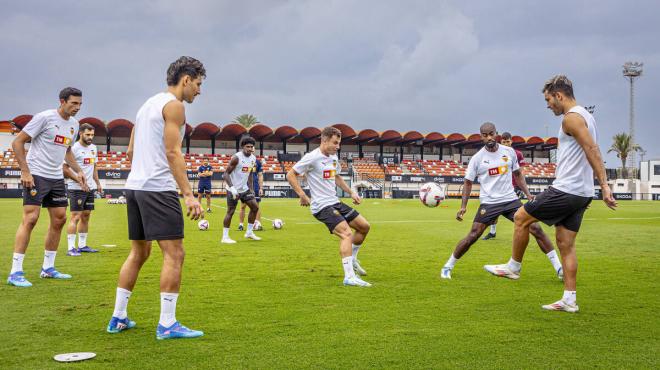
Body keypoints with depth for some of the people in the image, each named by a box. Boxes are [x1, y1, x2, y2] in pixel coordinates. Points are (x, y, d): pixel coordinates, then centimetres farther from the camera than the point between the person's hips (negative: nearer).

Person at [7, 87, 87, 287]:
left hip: (56, 178, 8)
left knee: (59, 220, 8)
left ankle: (48, 268, 20)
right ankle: (15, 273, -10)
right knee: (30, 219, -13)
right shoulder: (44, 117, -13)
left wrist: (78, 171, 13)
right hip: (36, 175, -8)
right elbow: (17, 142, -12)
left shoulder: (74, 124, 10)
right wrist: (25, 172, -18)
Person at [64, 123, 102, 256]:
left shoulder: (93, 148, 13)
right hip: (77, 188, -8)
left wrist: (98, 183, 17)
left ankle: (82, 245, 18)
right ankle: (71, 248, -8)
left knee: (86, 216, 10)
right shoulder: (73, 148, -11)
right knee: (76, 217, -9)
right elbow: (65, 169, -14)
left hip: (90, 188, 8)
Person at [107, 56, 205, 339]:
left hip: (134, 186, 10)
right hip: (159, 188, -9)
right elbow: (172, 152, -17)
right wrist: (188, 194, -20)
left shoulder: (148, 104, 21)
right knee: (174, 254, -6)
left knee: (138, 253, 16)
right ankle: (167, 324, -7)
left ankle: (118, 318, 20)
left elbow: (130, 151, 22)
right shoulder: (174, 105, -7)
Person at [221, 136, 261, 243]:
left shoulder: (253, 159, 5)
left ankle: (249, 232, 18)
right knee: (231, 211, -6)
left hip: (244, 188, 8)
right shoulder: (236, 158, -18)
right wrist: (232, 187, -29)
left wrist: (251, 189, 9)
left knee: (255, 207, 6)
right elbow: (226, 174, -17)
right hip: (234, 189, -7)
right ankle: (225, 237, 2)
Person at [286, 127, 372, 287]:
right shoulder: (312, 157, -14)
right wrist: (302, 195, -15)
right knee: (347, 233, -23)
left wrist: (351, 193, 20)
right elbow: (290, 175, -11)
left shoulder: (333, 158, 12)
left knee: (364, 226, 11)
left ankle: (351, 259, 29)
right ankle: (349, 277, -23)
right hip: (322, 206, -9)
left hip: (335, 202, 9)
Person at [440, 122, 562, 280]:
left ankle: (559, 268, 4)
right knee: (472, 236, -9)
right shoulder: (477, 158, -4)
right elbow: (468, 182, 3)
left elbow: (517, 174, 16)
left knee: (536, 229, -5)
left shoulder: (509, 152, 3)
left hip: (511, 200, 3)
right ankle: (447, 267, 9)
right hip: (489, 203, -2)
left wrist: (528, 193, 5)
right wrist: (463, 206, -6)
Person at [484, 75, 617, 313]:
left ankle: (514, 266, 16)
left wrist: (604, 185, -26)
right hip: (581, 193, 10)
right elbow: (593, 152, 21)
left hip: (565, 191, -10)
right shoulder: (585, 116, 19)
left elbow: (592, 150, -22)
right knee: (565, 243, 10)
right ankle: (569, 300, 11)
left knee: (521, 217, 3)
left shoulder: (572, 117, -13)